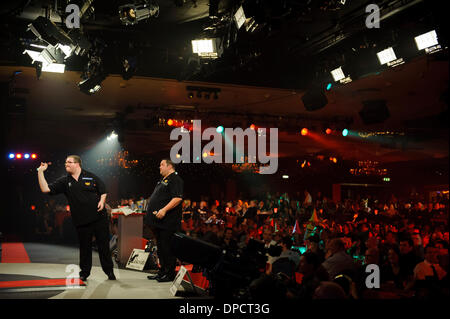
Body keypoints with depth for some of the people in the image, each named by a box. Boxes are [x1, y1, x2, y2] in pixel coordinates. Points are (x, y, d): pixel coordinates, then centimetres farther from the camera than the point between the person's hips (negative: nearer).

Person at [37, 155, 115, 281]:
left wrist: (102, 201, -10)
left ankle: (109, 271, 17)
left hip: (99, 217, -1)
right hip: (81, 220, 1)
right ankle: (84, 273, 24)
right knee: (85, 247, 8)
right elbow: (46, 189, -1)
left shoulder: (91, 177, 4)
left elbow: (103, 191, 9)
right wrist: (40, 172, -5)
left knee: (104, 245, 3)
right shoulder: (64, 181, 7)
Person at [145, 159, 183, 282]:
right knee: (160, 247, 14)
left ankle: (170, 274, 1)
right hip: (158, 221, 10)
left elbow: (178, 198, -21)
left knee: (167, 248, -6)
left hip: (168, 221, -10)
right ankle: (162, 271, 22)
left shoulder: (175, 179, -8)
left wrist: (164, 210, -26)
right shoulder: (162, 180, 22)